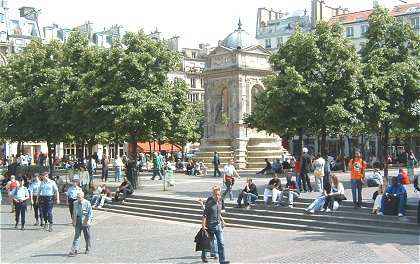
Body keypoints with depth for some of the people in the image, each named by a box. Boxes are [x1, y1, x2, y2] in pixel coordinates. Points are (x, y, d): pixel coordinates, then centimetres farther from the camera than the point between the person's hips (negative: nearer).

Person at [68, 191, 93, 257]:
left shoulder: (87, 203, -12)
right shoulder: (75, 203, 4)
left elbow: (90, 213, -8)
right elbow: (74, 212, 15)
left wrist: (88, 220, -14)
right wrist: (74, 220, 13)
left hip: (85, 222, -4)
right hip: (78, 221, 4)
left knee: (87, 236, 9)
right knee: (77, 236, -2)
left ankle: (88, 249, 26)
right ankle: (75, 250, -3)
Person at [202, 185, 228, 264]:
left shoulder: (219, 202, 4)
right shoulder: (209, 203, -15)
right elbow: (204, 215, -14)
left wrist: (222, 221, 22)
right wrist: (203, 225, -17)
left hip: (218, 225, 5)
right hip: (210, 226, -5)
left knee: (221, 243, -3)